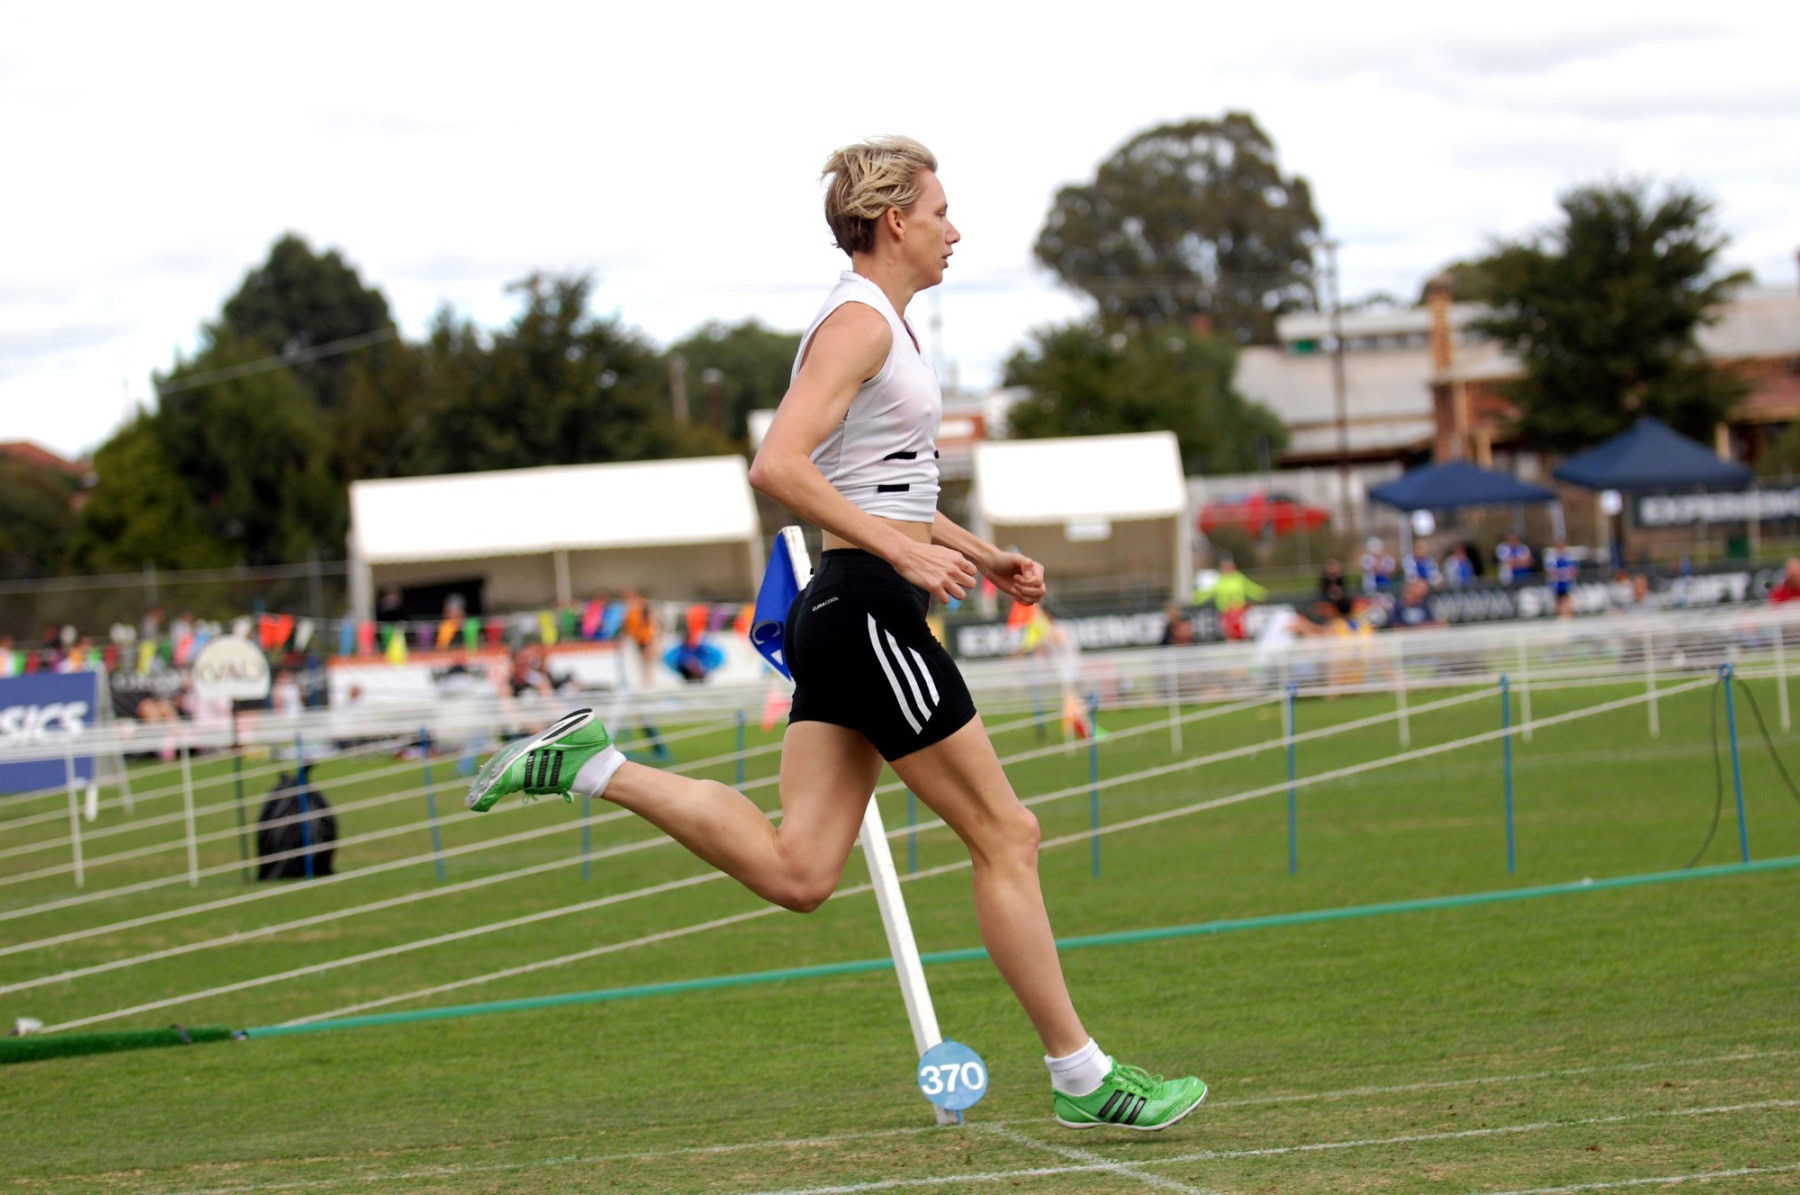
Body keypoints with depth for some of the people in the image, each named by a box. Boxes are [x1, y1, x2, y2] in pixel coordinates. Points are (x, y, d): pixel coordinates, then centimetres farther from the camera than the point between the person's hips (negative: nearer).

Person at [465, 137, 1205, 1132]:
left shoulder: (881, 323, 19)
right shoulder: (858, 321, -11)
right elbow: (779, 465, -24)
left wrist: (984, 556, 21)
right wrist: (906, 551, -25)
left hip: (842, 612, 10)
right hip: (869, 611, -10)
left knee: (795, 872, 3)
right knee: (1005, 835, -1)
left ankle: (594, 767, 3)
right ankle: (1081, 1077, 6)